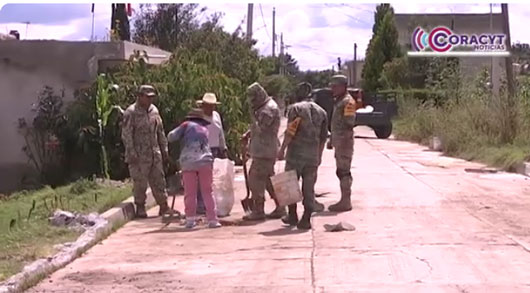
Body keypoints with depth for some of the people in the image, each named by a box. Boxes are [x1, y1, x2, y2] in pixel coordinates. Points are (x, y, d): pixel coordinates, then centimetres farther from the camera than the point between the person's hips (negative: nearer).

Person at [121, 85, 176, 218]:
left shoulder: (154, 110, 12)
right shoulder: (131, 112, -8)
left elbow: (160, 132, 19)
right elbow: (126, 135, -11)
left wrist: (164, 151, 16)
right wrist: (131, 153, -16)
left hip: (155, 154, 6)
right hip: (139, 155, -6)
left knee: (159, 180, 6)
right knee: (140, 182, -1)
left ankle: (164, 207, 12)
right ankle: (140, 208, 10)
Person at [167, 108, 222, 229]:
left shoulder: (187, 125, 9)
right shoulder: (205, 129, 22)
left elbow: (171, 137, 2)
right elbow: (204, 145, 18)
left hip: (188, 162, -2)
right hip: (205, 161, 2)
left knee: (190, 193, 5)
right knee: (207, 192, 6)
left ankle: (190, 219, 4)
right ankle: (212, 219, 2)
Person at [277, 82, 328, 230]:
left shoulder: (296, 108, -5)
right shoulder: (321, 112, 11)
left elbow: (290, 132, -13)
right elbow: (323, 136, 14)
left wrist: (282, 149, -7)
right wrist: (319, 155, 23)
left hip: (296, 153, -4)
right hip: (313, 155, 4)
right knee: (309, 187, 5)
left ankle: (292, 216, 16)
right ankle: (306, 220, 3)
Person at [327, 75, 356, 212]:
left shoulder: (348, 101, -13)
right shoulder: (338, 101, 18)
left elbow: (349, 123, -20)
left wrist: (345, 140, -24)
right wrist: (332, 140, 23)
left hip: (344, 142, -10)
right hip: (338, 142, 10)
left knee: (344, 171, -8)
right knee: (341, 171, 13)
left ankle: (346, 202, -4)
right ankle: (344, 200, 19)